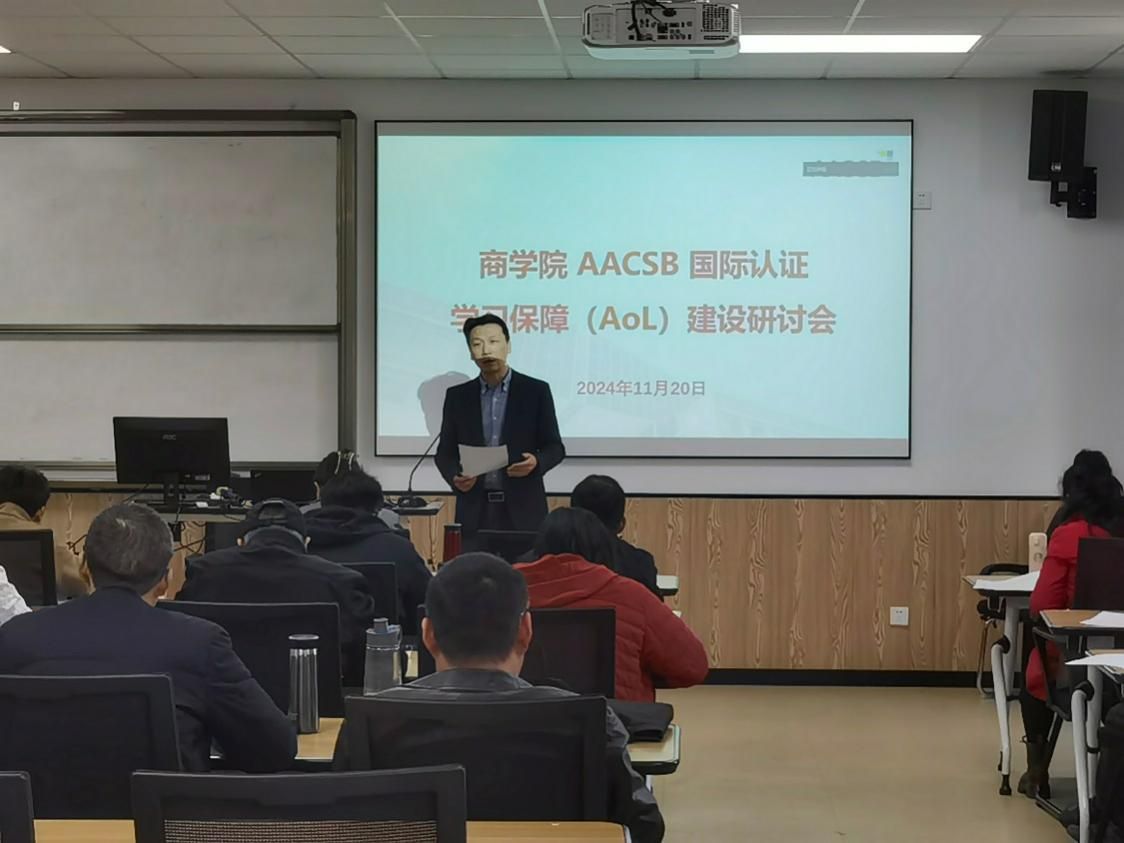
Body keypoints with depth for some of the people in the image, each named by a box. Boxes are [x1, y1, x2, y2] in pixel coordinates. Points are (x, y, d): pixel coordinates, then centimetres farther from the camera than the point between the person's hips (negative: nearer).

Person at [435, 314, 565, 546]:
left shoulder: (536, 391, 3)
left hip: (523, 509, -1)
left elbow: (555, 447, 4)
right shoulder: (457, 396, 8)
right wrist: (455, 477, -11)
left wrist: (536, 462, -17)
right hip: (475, 511, 2)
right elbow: (445, 452, 10)